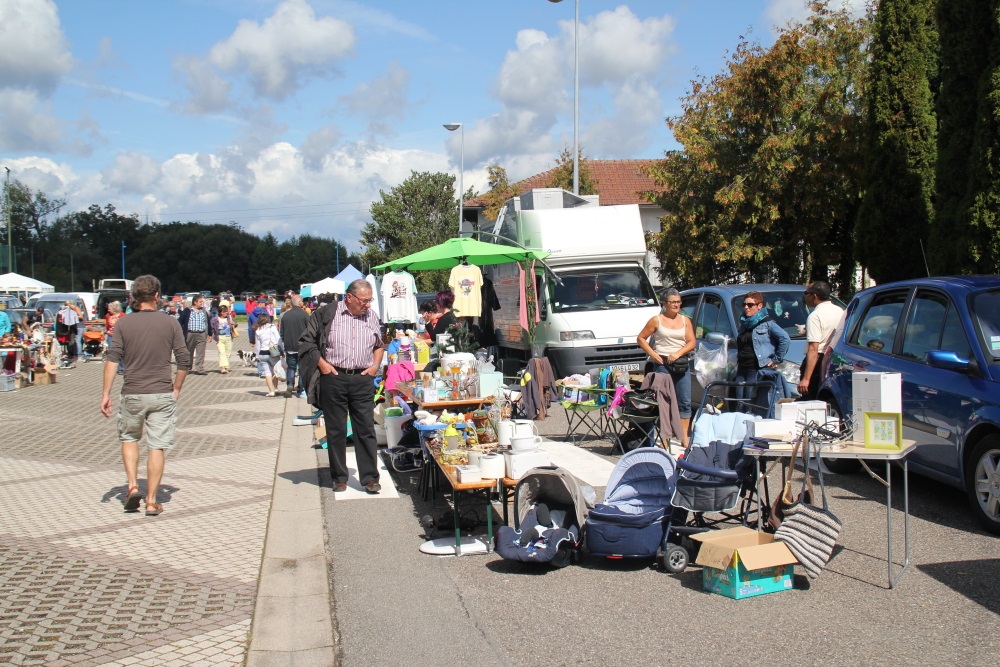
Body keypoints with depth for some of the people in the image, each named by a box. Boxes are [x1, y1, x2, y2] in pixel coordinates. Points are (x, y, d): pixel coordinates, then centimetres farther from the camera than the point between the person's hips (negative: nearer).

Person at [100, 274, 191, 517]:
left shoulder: (123, 324, 0)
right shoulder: (170, 323, 0)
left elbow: (112, 359, -5)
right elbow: (184, 361, -1)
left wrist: (106, 393, -3)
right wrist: (176, 388, 12)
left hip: (132, 394, 1)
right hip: (162, 394, 0)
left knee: (129, 437, 22)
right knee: (157, 446, 4)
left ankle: (132, 486, 8)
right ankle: (151, 501, 6)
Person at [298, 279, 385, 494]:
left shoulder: (372, 317, 9)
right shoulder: (327, 314, -3)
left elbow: (379, 345, 22)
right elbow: (308, 341, 3)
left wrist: (376, 365, 7)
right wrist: (321, 363, -7)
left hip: (363, 380, 2)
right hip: (333, 378, -2)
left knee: (366, 430, 2)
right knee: (336, 431, 6)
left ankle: (370, 478, 7)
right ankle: (339, 477, 17)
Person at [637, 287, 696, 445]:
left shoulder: (685, 321, 13)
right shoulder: (657, 320, 4)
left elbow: (691, 342, 6)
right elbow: (641, 338, 6)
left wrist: (678, 353, -10)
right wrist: (652, 354, -7)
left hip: (682, 365, 3)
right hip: (662, 364, -3)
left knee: (685, 402, 0)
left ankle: (684, 437, 4)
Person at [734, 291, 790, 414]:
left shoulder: (767, 323, -4)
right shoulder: (744, 323, 17)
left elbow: (785, 339, -14)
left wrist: (776, 360, -11)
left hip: (758, 370, -7)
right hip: (742, 370, 7)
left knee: (753, 404, -10)